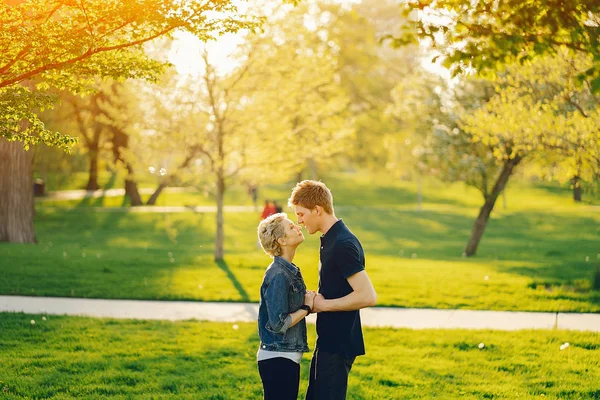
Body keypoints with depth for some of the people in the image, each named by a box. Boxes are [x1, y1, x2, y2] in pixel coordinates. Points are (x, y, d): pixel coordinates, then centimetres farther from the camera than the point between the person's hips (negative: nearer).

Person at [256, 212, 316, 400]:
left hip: (287, 357, 9)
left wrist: (308, 302, -2)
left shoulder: (290, 270, 11)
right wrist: (307, 308, -12)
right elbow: (278, 323, -22)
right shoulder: (278, 275, -18)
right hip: (277, 358, -9)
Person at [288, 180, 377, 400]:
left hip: (338, 344, -10)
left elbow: (367, 296, -27)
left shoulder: (343, 244, -21)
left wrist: (324, 304, -18)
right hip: (329, 340, 10)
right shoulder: (330, 239, 11)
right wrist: (317, 301, 5)